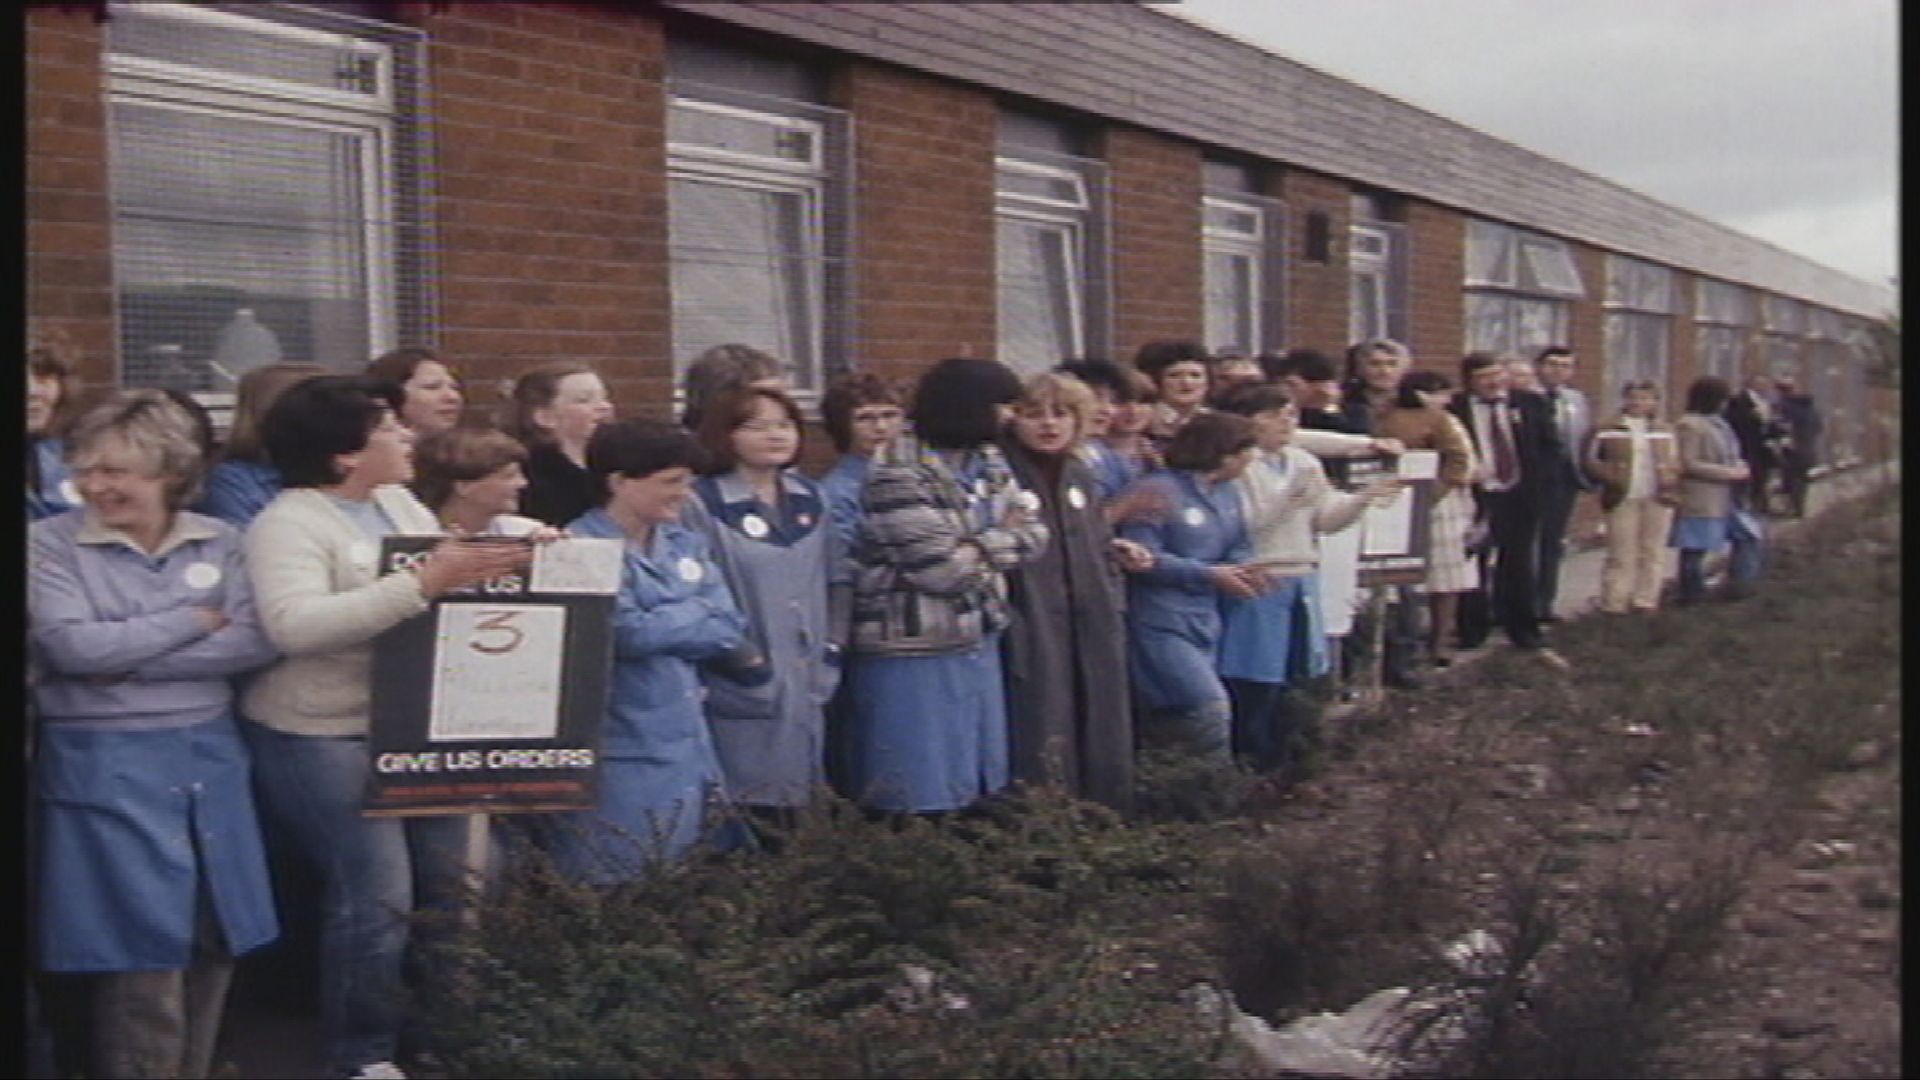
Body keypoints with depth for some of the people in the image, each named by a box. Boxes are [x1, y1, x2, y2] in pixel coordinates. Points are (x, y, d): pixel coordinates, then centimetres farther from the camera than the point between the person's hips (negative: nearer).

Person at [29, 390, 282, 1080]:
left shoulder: (217, 542, 5)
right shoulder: (51, 543, -3)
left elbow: (257, 641, -7)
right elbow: (72, 646, -16)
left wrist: (133, 664, -14)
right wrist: (197, 620, -10)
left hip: (209, 757, 4)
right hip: (105, 766, -4)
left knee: (214, 946, 10)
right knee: (145, 959, -2)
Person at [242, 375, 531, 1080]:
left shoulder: (401, 504, 10)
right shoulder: (289, 523, -14)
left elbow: (455, 580, 14)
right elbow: (292, 625, -28)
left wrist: (513, 557, -8)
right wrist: (420, 585, -32)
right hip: (326, 740, -8)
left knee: (456, 884, 12)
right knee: (376, 898, -6)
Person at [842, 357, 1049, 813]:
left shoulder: (987, 460, 8)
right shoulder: (898, 474, -19)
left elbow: (1033, 534, 5)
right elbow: (943, 569, -23)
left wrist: (977, 547, -12)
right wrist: (1001, 541, -5)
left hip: (977, 645, 8)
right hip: (913, 655, -8)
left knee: (977, 786, 17)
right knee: (920, 798, -1)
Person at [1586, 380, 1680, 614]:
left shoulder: (1665, 430, 13)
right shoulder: (1609, 430, 4)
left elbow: (1675, 461, 16)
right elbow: (1591, 459, 3)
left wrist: (1671, 479, -4)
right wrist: (1608, 476, -12)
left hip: (1658, 498, 3)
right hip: (1623, 499, -3)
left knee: (1652, 552, 5)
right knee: (1621, 554, -2)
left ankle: (1646, 601, 11)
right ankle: (1614, 602, 2)